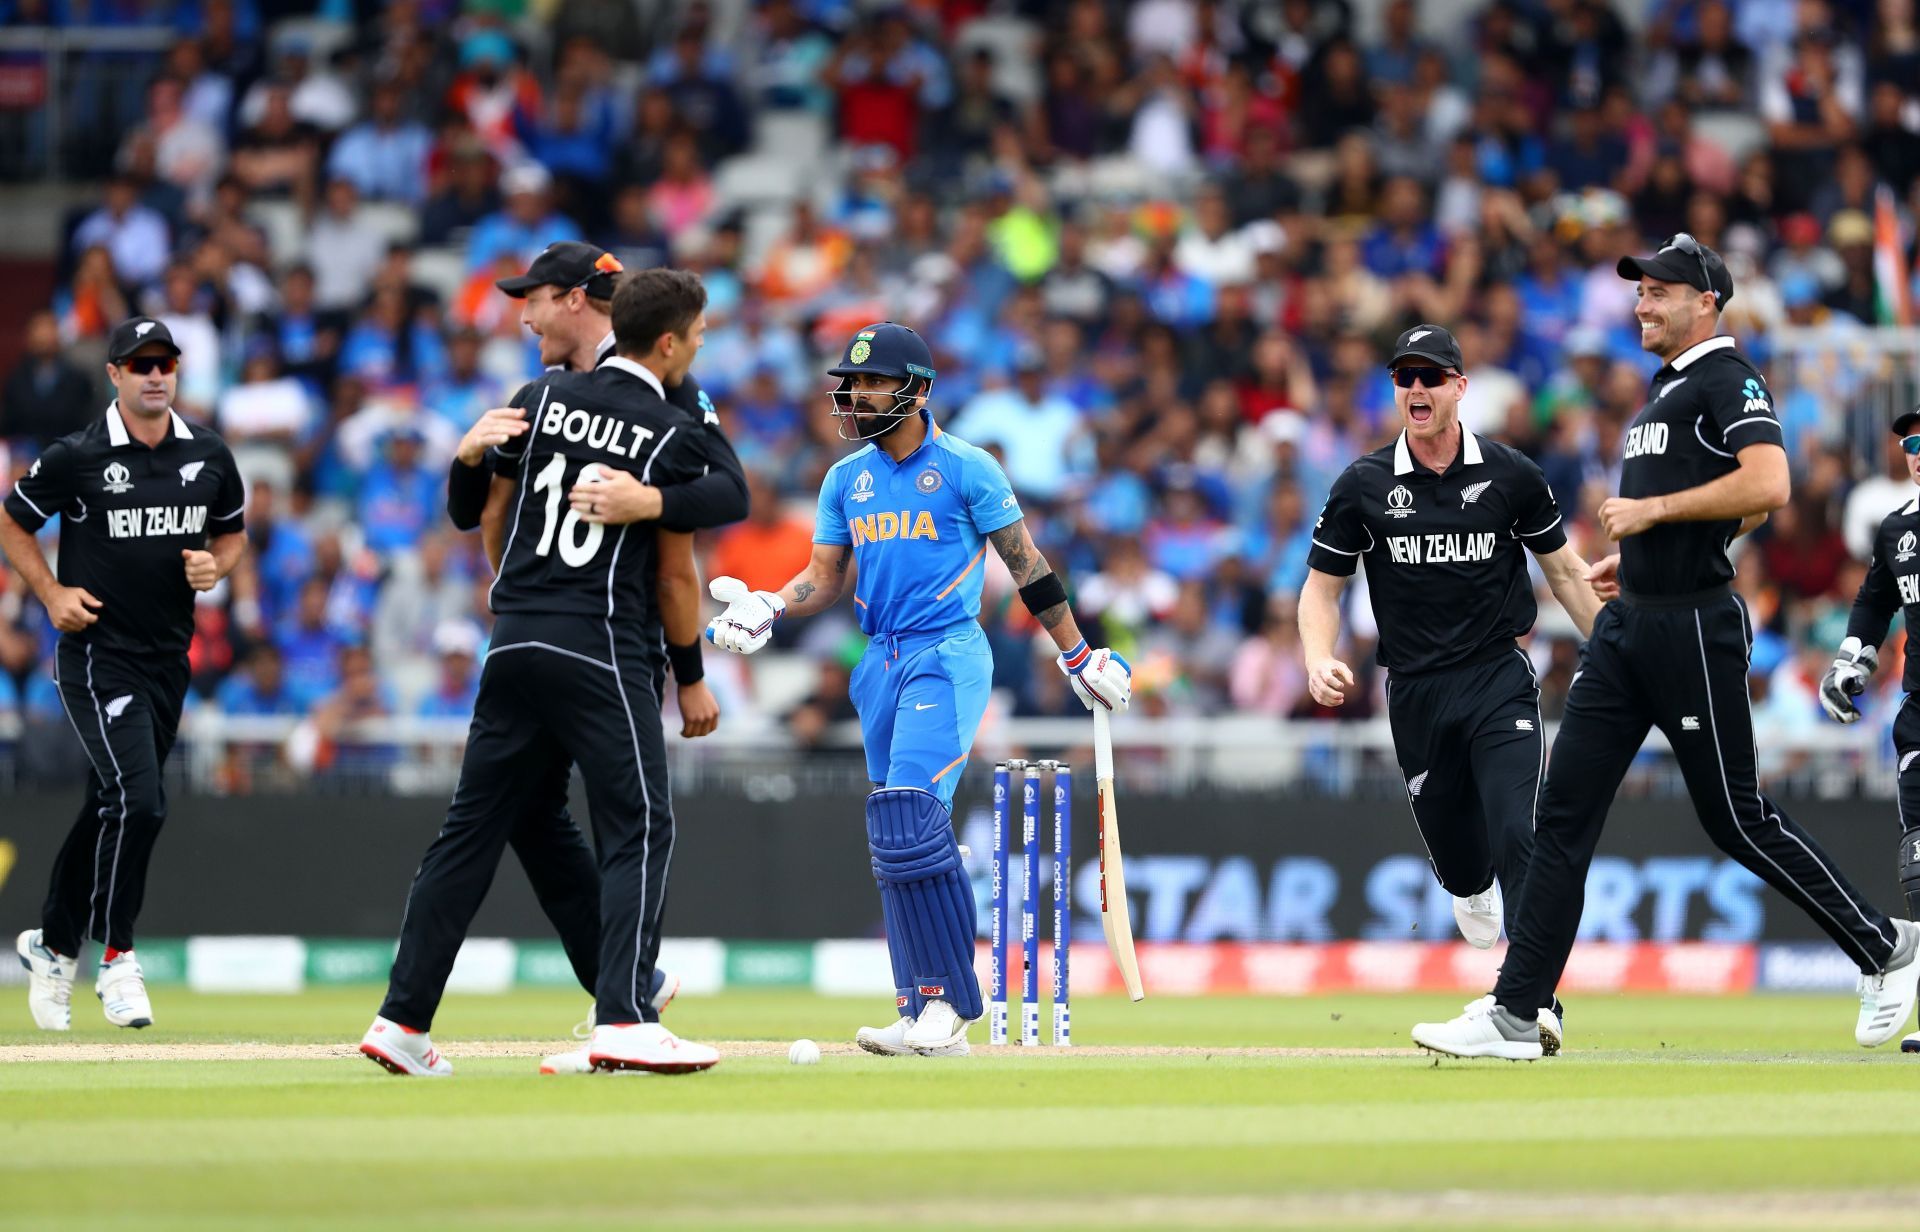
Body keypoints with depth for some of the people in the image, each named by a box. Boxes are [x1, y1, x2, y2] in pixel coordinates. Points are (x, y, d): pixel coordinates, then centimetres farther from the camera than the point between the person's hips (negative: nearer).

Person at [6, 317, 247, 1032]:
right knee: (137, 800, -19)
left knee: (112, 810, 13)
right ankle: (115, 957, -10)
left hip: (168, 662, 6)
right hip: (97, 656, -6)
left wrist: (216, 565, -1)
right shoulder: (76, 458, -8)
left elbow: (234, 532, 20)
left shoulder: (209, 458, 5)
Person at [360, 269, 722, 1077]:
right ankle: (623, 1020, -17)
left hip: (515, 642, 6)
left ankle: (402, 1018, 9)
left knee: (474, 826, 10)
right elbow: (675, 575, -1)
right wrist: (691, 678, 9)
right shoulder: (675, 439, -4)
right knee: (638, 829, -3)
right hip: (605, 650, -6)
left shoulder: (542, 398, 9)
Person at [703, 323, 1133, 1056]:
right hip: (881, 661, 7)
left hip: (948, 657, -7)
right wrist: (767, 609, -7)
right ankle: (921, 1012, 11)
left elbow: (1026, 565, 0)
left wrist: (1078, 657, 1)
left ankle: (949, 1003, -15)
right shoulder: (846, 478, 13)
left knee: (912, 822, -19)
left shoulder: (966, 470, -4)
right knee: (894, 836, 7)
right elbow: (825, 578, 13)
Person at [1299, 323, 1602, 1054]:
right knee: (1458, 861, 8)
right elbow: (1321, 587, 7)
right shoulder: (1364, 487, 2)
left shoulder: (1511, 477, 1)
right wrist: (1320, 663, -12)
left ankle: (1534, 1000, -23)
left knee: (1516, 837, -18)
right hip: (1415, 691, 2)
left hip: (1500, 683, -2)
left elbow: (1565, 571, 10)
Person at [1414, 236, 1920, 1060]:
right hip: (1628, 624, 9)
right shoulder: (1664, 390, 20)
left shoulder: (1727, 376, -9)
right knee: (1564, 810, 2)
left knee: (1734, 818, -2)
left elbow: (1767, 487, -24)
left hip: (1694, 627, -9)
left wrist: (1651, 512, -18)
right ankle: (1515, 1016, 1)